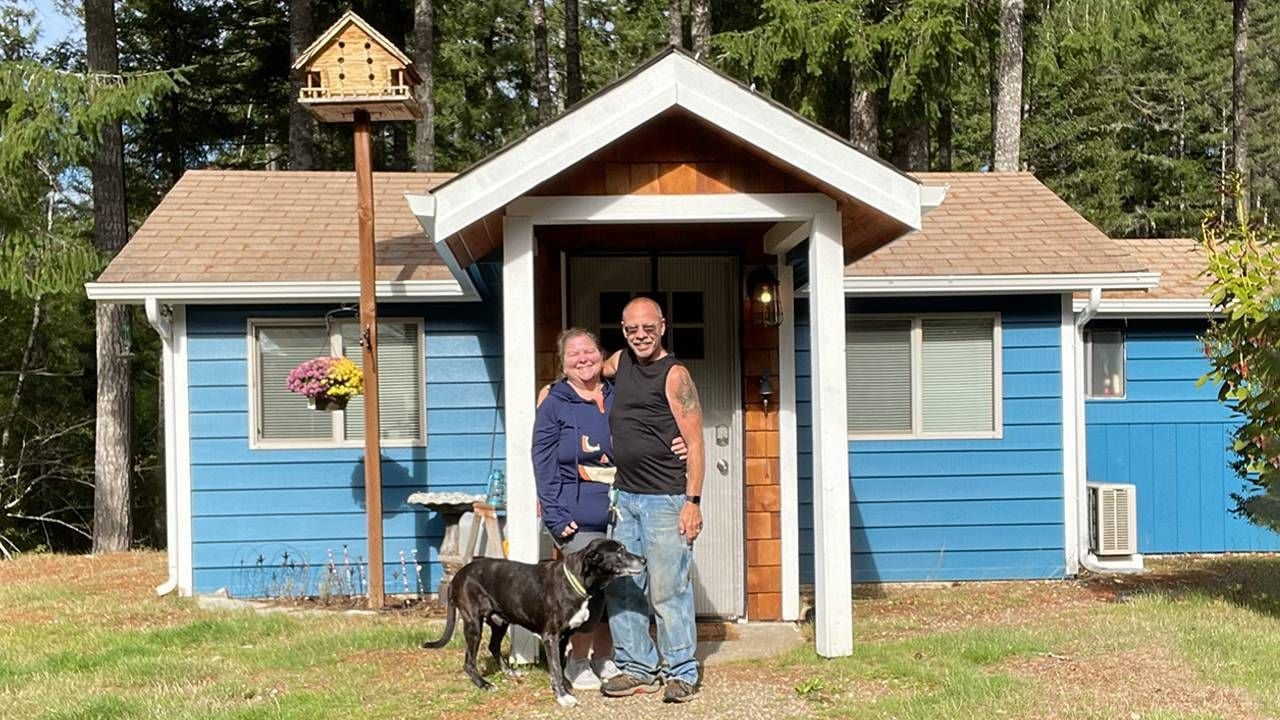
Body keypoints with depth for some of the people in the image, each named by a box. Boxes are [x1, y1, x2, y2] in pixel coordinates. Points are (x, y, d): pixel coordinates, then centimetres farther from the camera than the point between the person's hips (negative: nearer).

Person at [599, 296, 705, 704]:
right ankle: (637, 669, 19)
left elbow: (695, 443, -11)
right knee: (621, 589, 9)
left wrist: (693, 501, -16)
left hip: (665, 500, -7)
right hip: (625, 497, 7)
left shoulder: (674, 375, -8)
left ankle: (682, 673, 7)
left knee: (667, 591, -4)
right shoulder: (621, 362, 11)